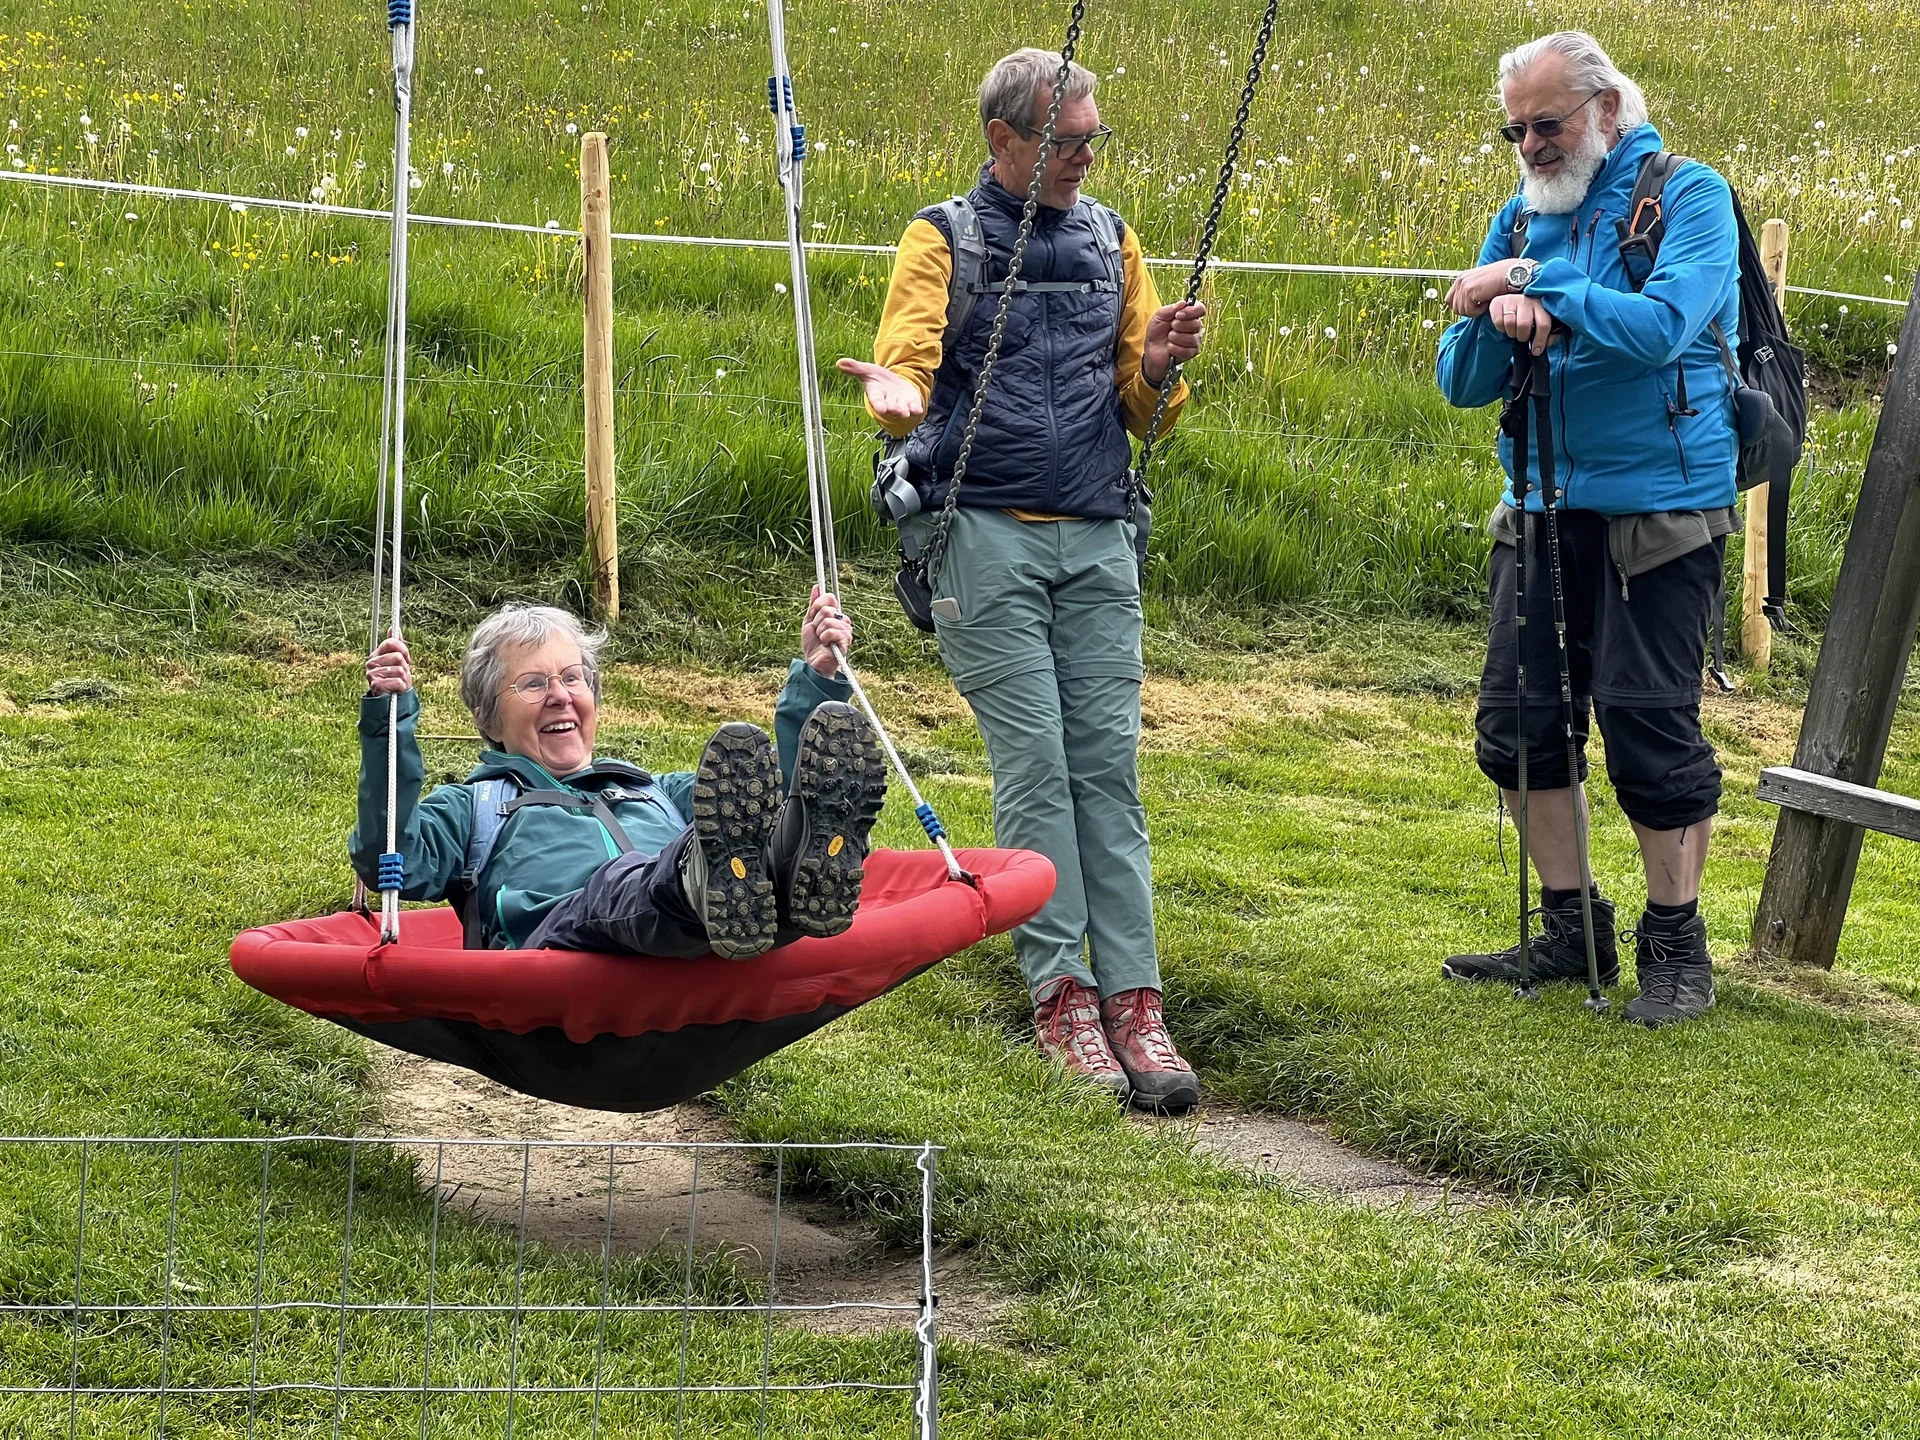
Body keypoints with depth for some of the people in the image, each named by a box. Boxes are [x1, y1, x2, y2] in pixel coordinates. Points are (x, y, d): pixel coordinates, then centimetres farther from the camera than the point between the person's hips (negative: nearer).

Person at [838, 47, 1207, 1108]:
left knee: (1109, 763, -4)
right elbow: (906, 377, -8)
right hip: (987, 534, -3)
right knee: (1034, 766, -7)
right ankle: (1060, 991, -5)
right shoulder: (945, 240, 3)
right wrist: (897, 396, -32)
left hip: (1097, 541, 3)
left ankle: (1131, 999, -7)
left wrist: (1157, 369, -9)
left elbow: (1146, 414, 14)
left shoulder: (1111, 242, 15)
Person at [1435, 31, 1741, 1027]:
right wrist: (1499, 321, -14)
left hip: (1658, 512, -6)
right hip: (1543, 507, 6)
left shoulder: (1687, 198, -6)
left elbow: (1664, 328, -22)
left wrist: (1538, 282, -19)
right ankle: (1571, 934, 20)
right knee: (1518, 718, 6)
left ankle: (1675, 946, 9)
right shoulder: (1521, 221, 10)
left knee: (1650, 726, -5)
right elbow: (1462, 384, 8)